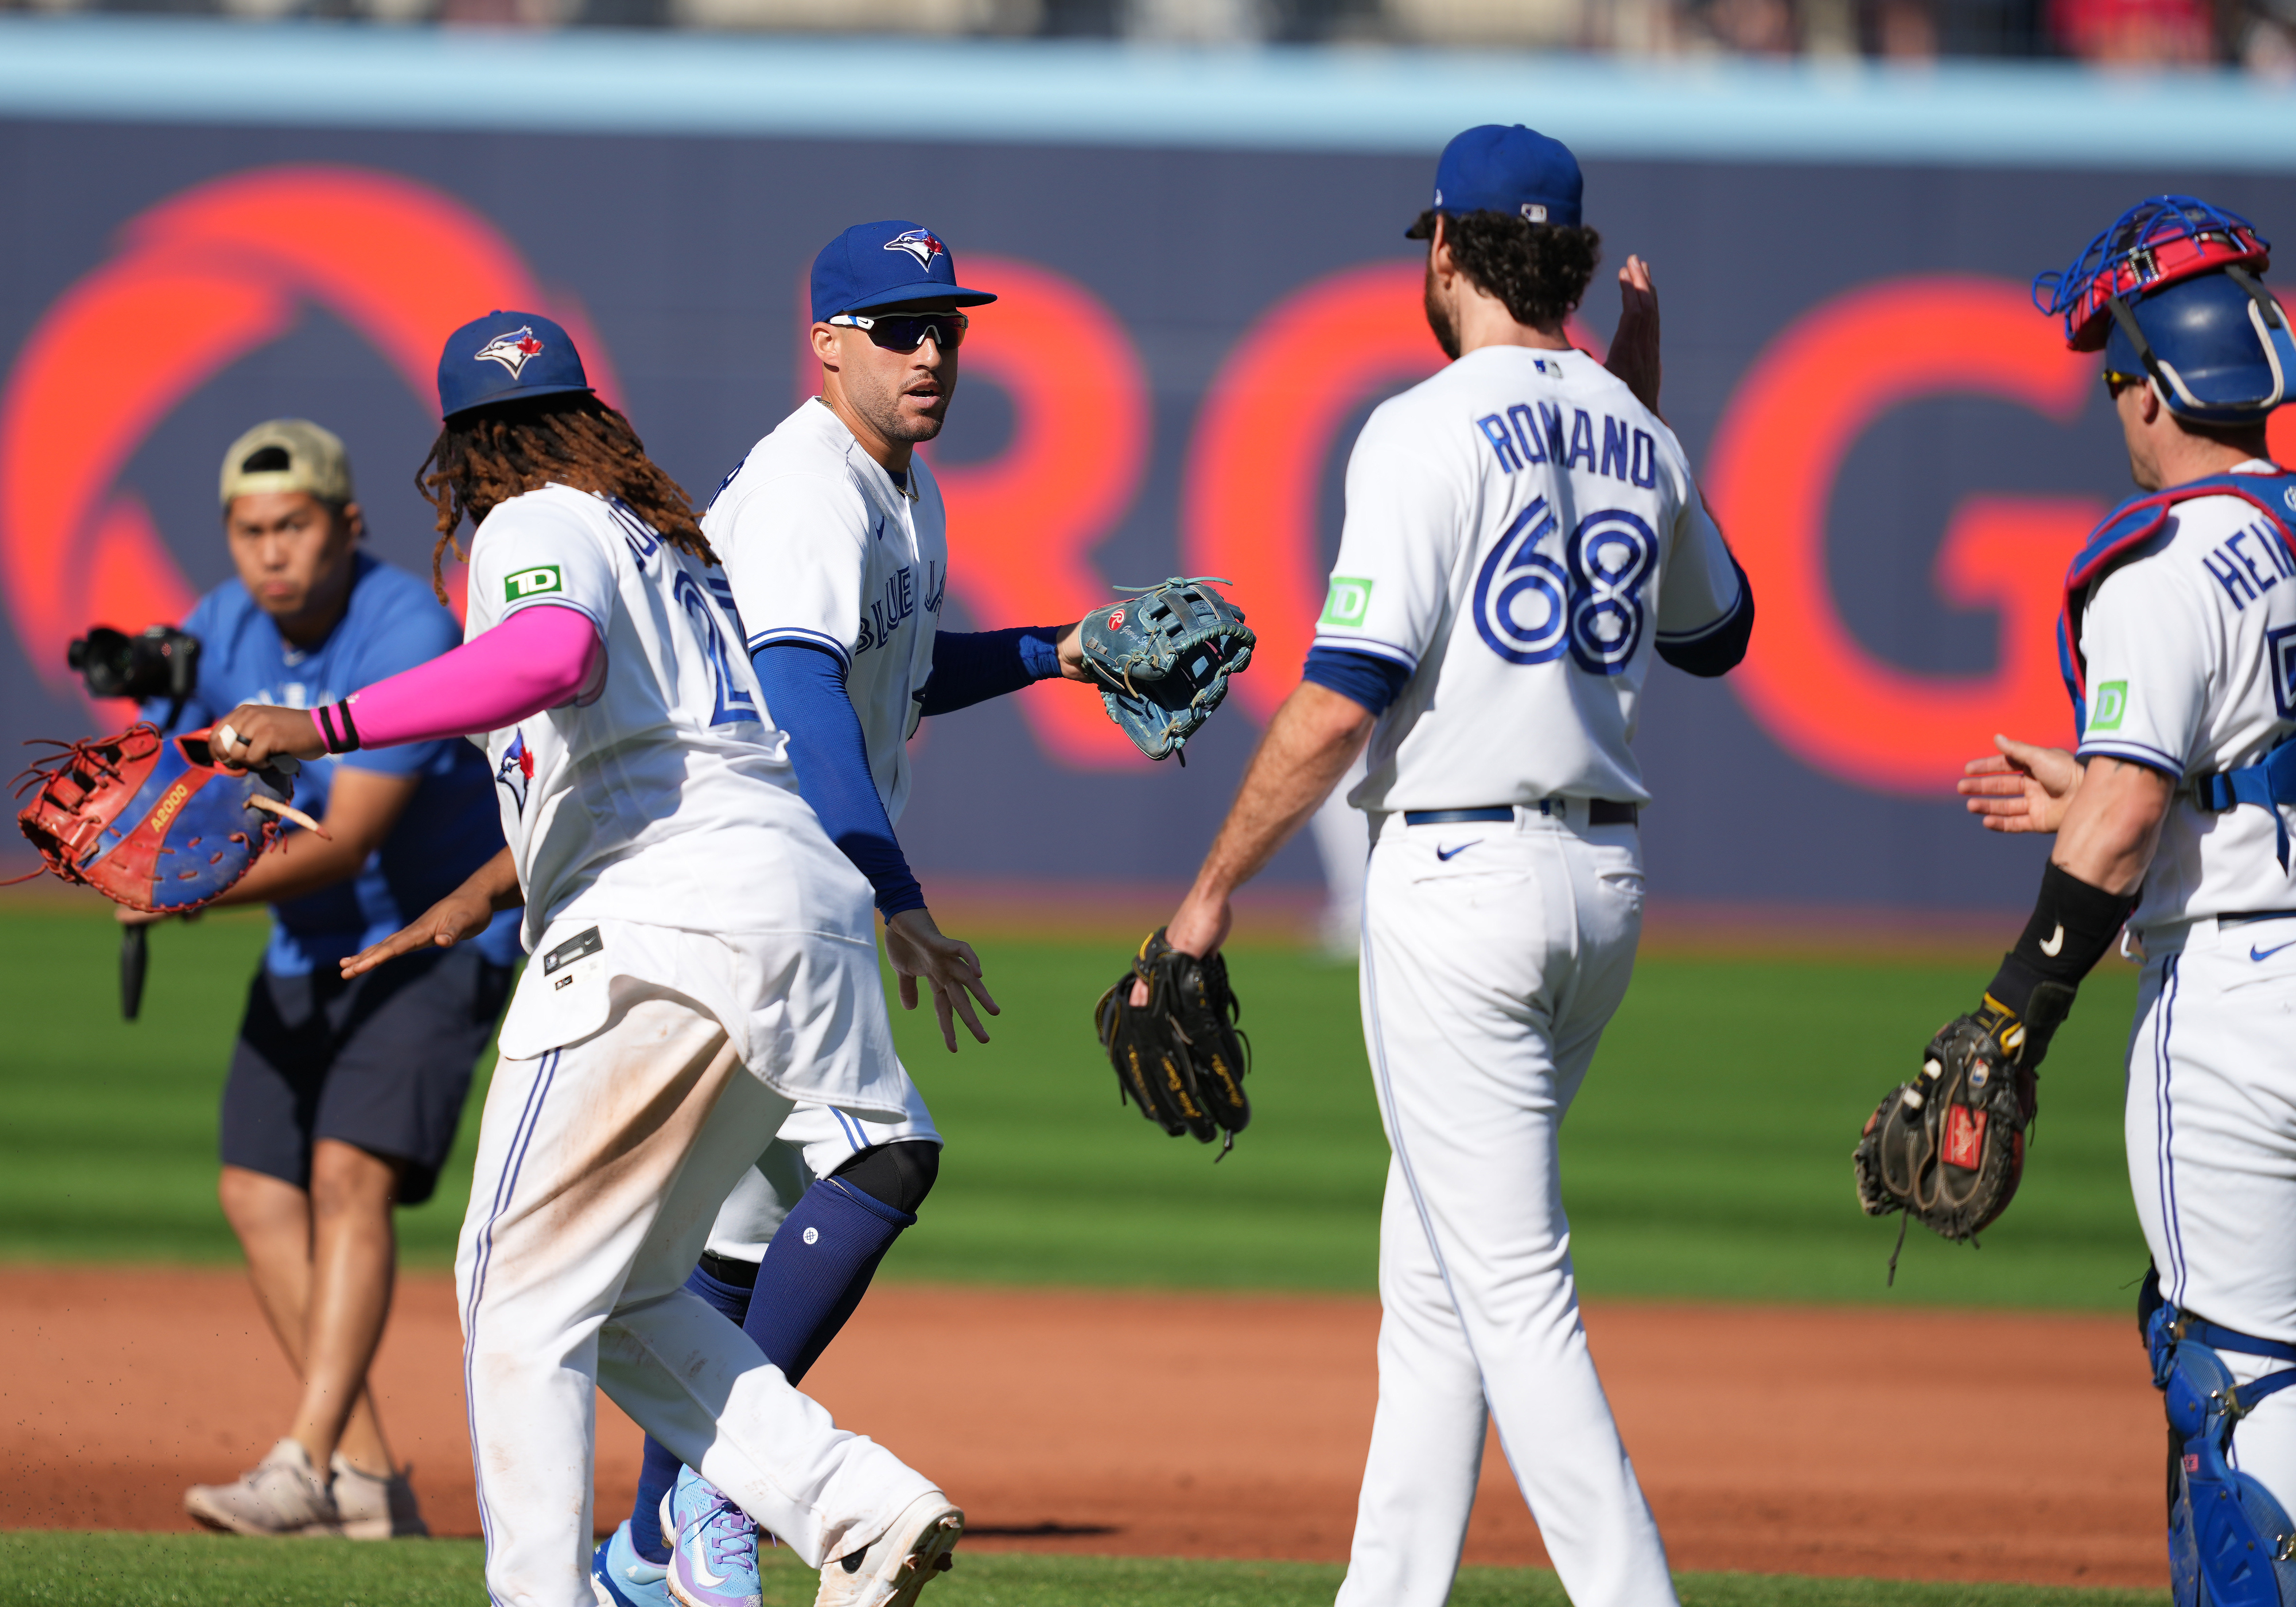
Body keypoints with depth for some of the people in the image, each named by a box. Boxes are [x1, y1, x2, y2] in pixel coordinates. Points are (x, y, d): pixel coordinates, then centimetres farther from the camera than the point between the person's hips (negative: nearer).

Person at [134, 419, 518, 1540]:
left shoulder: (410, 637, -26)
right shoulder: (219, 635, -6)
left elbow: (343, 845, -31)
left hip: (440, 938, -7)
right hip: (305, 951, 7)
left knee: (350, 1173, -22)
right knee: (258, 1188, 0)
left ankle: (307, 1469, -30)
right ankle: (368, 1481, 4)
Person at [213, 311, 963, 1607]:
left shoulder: (540, 528, 0)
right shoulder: (669, 542, 27)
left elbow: (556, 654, -25)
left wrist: (323, 729, -27)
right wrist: (487, 893, 45)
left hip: (677, 934, -9)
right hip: (810, 924, 9)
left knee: (521, 1290, -3)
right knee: (626, 1295, 17)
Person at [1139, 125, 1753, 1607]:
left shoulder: (1431, 431, -11)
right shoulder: (1634, 437, 10)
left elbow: (1340, 702, -16)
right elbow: (1718, 632, 29)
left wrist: (1214, 888, -6)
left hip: (1463, 875, -8)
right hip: (1604, 882, 8)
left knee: (1510, 1288, -8)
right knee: (1433, 1273, 16)